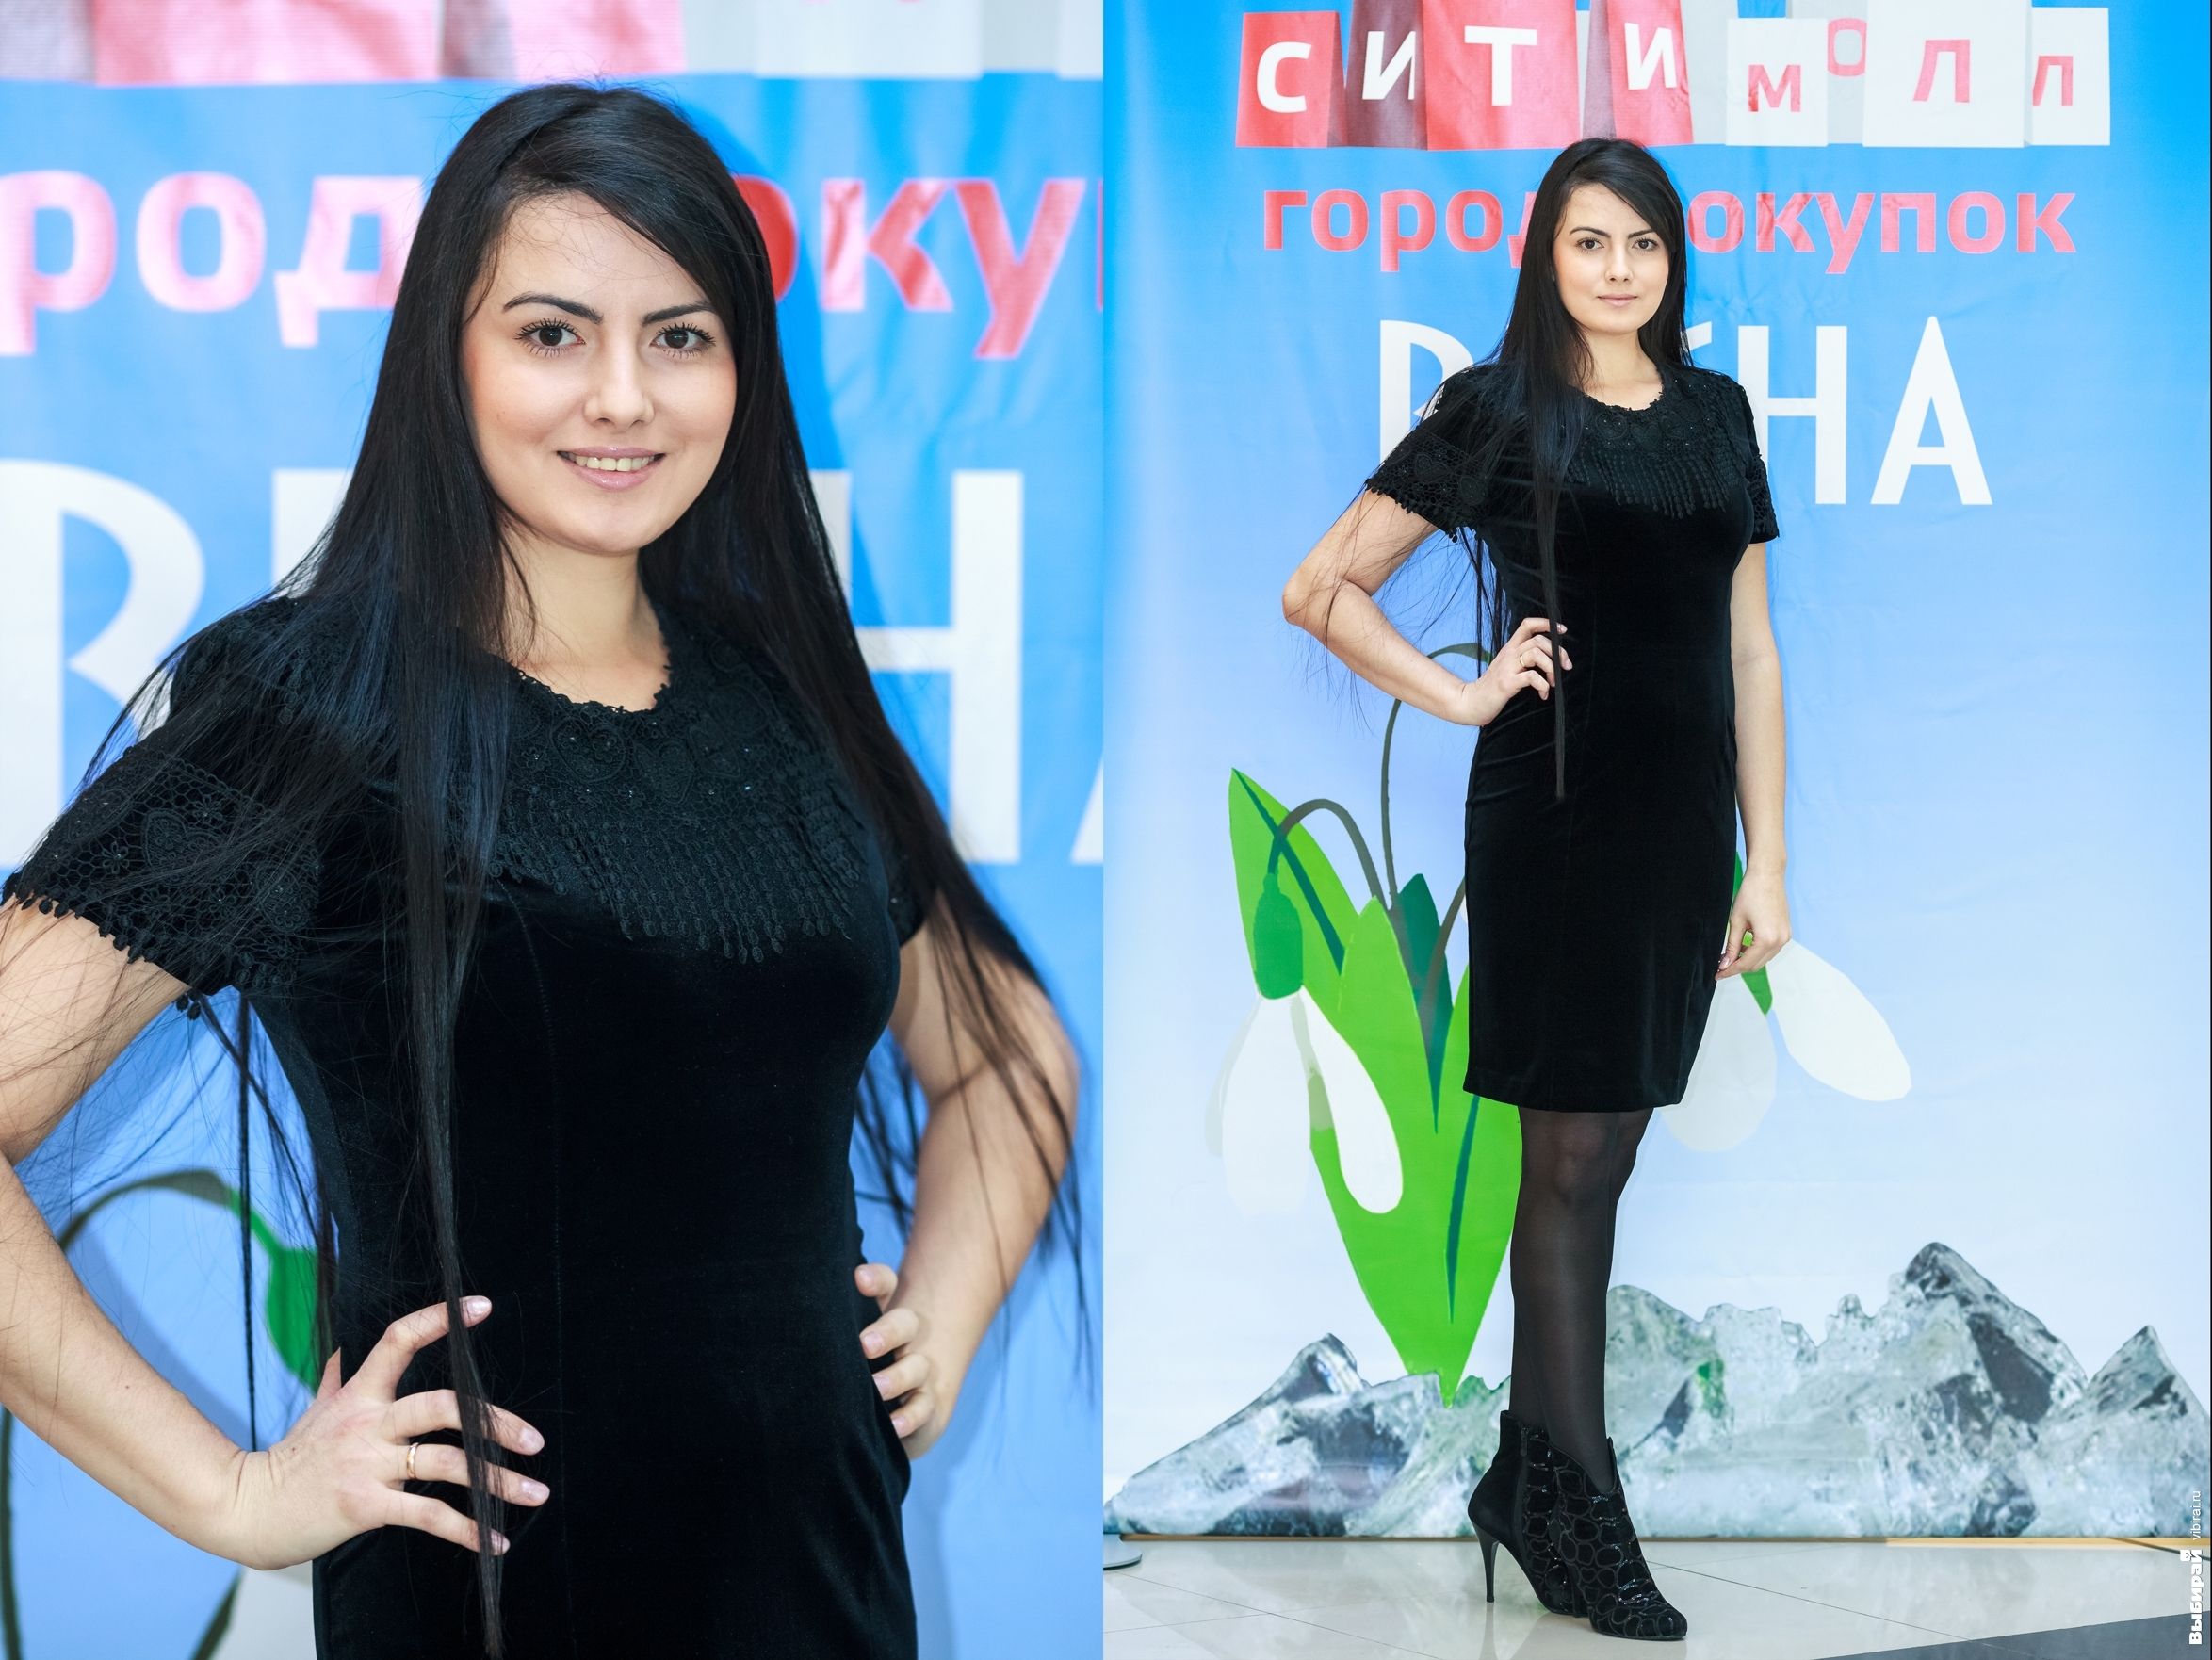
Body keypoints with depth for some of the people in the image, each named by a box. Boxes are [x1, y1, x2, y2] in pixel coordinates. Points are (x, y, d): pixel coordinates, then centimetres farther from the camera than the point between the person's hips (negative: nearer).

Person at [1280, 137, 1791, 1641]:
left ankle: (1527, 1475, 21)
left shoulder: (1717, 413, 13)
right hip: (1555, 811, -5)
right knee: (1572, 1154, -2)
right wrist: (1462, 695, -6)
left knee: (1611, 1147, 9)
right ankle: (1583, 1517, 5)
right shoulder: (1497, 411, -1)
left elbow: (1749, 650, 12)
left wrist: (1767, 864, 8)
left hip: (1684, 818, 5)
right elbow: (1319, 589, -1)